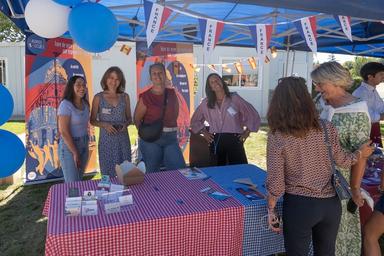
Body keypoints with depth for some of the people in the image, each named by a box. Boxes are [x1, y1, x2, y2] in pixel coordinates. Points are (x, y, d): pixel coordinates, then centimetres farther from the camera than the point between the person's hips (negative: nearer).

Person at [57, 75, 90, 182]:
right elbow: (63, 131, -18)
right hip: (69, 147, -7)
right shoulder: (65, 105, -16)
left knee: (79, 180, 15)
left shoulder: (85, 104, 5)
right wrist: (75, 153, -16)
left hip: (83, 145, 7)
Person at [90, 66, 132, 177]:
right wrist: (104, 125, -16)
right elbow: (93, 120, 2)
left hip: (123, 140, 2)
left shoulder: (125, 97, 4)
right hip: (106, 140, -2)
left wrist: (126, 124, -11)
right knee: (108, 174, 4)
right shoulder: (98, 97, -2)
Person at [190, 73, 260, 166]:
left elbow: (253, 115, 2)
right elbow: (195, 120, 21)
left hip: (234, 140, -2)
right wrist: (204, 132, 10)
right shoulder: (206, 103, 8)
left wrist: (246, 133, 0)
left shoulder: (234, 98, 0)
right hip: (215, 141, 3)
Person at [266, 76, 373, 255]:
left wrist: (271, 210, 1)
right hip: (331, 204, 4)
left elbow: (275, 182, -14)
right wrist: (360, 154, 26)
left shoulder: (276, 137, -17)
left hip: (299, 205, -3)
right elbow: (342, 161, 6)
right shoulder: (326, 128, -8)